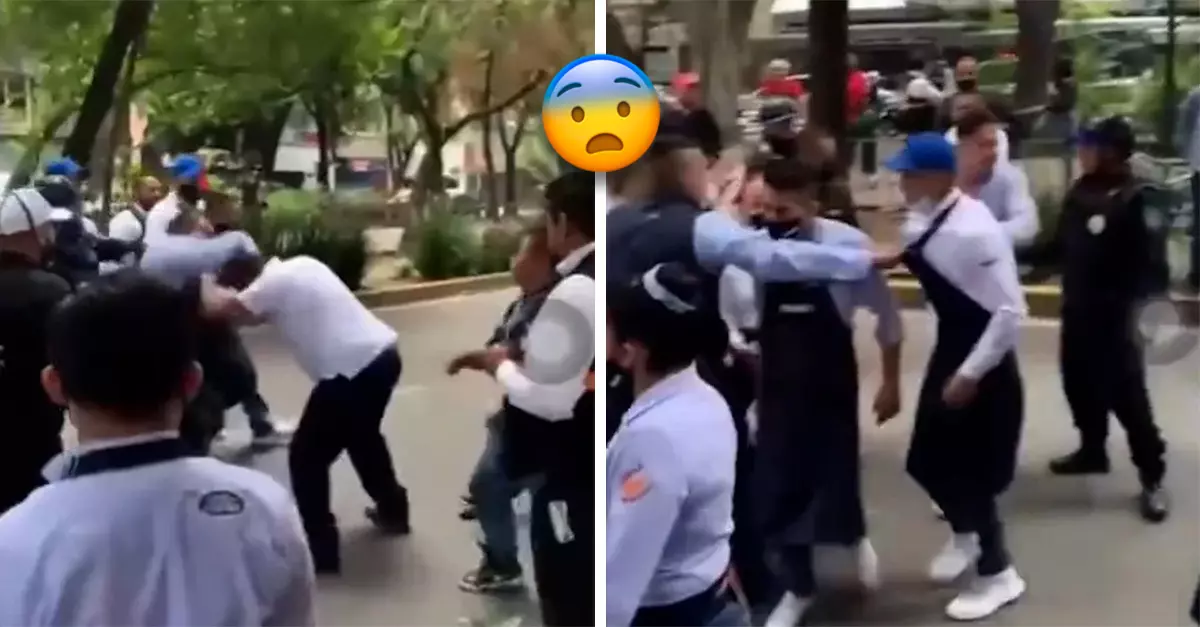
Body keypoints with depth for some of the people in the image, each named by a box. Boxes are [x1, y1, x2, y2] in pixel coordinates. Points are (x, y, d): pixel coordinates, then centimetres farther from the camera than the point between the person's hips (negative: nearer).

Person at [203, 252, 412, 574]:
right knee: (362, 437, 32)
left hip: (352, 370, -9)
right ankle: (393, 510, 47)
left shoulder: (272, 284, -9)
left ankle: (321, 549, 8)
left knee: (306, 457, 4)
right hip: (383, 354, 9)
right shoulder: (300, 265, 16)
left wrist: (207, 281, 15)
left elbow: (218, 308, -5)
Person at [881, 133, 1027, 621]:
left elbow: (1011, 311, -26)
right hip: (950, 349, 8)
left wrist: (971, 374, -22)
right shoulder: (922, 222, -1)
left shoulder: (974, 230, -26)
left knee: (971, 471, 1)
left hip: (984, 364, -8)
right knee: (927, 460, 16)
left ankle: (997, 574, 23)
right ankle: (965, 533, 44)